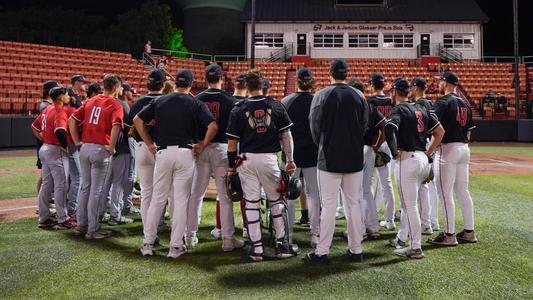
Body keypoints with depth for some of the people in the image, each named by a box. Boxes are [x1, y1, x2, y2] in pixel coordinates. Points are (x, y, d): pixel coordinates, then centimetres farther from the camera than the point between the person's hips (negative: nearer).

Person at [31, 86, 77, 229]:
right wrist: (65, 146, -17)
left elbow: (34, 126, 21)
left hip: (45, 148, 9)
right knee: (61, 185, -4)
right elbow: (60, 132, -30)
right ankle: (63, 220, 0)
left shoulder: (47, 110, 12)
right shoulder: (59, 112, -16)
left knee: (46, 185, 12)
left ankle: (44, 219, 18)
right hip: (56, 151, -9)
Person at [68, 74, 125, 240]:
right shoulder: (115, 105, -8)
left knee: (85, 187, 16)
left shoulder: (90, 101, 12)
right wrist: (111, 147, -15)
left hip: (85, 148, 6)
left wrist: (77, 142, 13)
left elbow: (72, 120, 12)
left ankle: (81, 225, 24)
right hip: (101, 150, -6)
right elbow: (116, 126, -25)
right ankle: (92, 229, 8)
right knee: (96, 190, 1)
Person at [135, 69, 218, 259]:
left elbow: (137, 120, 8)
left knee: (158, 198, 12)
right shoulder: (196, 104, 2)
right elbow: (213, 126, -11)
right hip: (185, 152, -2)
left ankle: (148, 243, 15)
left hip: (162, 152, 2)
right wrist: (202, 146, 0)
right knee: (181, 199, 4)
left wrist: (150, 145, 11)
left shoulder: (160, 101, 10)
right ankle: (176, 246, 7)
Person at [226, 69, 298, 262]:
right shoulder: (276, 107, 1)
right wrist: (290, 161, 11)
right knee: (276, 201, 13)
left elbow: (232, 143, -1)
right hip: (270, 158, 1)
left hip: (247, 160, 0)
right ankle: (282, 244, 13)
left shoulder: (239, 110, -2)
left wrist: (232, 167, 9)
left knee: (252, 203, 6)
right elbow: (286, 136, 3)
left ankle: (256, 249, 11)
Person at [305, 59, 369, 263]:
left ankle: (322, 252, 4)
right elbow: (365, 126, 7)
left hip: (329, 159, -3)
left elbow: (315, 126, -2)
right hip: (355, 159, 3)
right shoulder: (359, 96, 3)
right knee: (353, 204, 10)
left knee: (328, 205, 0)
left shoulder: (321, 95, -6)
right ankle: (356, 250, 16)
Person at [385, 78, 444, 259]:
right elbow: (440, 131, 16)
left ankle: (416, 248, 0)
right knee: (409, 203, 19)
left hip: (407, 159, -8)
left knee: (410, 205, -3)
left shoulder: (398, 110, -7)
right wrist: (429, 152, 14)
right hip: (423, 160, 8)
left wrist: (394, 152, -16)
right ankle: (402, 238, 30)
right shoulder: (421, 108, 15)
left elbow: (389, 128, -27)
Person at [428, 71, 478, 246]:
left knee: (445, 193, -3)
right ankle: (469, 232, 18)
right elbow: (469, 130, 18)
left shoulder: (444, 101, -9)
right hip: (464, 148, 8)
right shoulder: (464, 104, 15)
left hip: (448, 148, -8)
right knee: (463, 191, 13)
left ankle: (449, 235, 0)